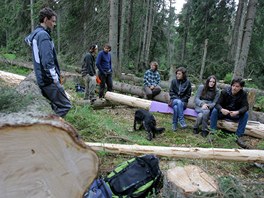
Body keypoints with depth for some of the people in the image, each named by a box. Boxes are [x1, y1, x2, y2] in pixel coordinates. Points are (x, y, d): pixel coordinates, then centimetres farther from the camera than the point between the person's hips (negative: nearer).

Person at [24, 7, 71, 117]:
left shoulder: (35, 33, 13)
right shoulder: (43, 35, -16)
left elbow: (27, 39, 40)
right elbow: (48, 61, -25)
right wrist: (55, 78, -21)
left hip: (41, 79, 10)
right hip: (49, 80, -10)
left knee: (54, 106, 15)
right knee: (65, 106, -8)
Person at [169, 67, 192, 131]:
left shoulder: (187, 82, 1)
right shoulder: (173, 81, 3)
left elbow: (188, 94, 3)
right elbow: (171, 92, 3)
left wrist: (182, 100, -11)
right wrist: (177, 99, -10)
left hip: (183, 102, 0)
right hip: (174, 100, 0)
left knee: (176, 107, -35)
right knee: (178, 102, -37)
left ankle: (174, 124, -24)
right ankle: (181, 121, -33)